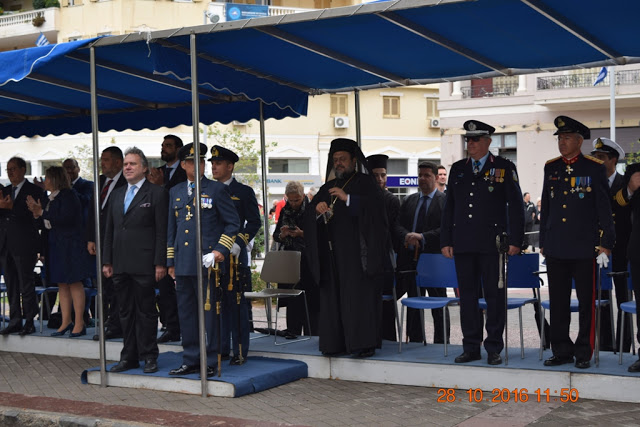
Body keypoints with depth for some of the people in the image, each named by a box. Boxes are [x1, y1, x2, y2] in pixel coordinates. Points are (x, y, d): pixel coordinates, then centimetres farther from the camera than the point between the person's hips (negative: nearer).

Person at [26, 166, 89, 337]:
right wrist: (38, 213, -1)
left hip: (70, 245, -9)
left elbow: (65, 218, -22)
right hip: (55, 245, 9)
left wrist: (42, 213, -14)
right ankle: (66, 322, 14)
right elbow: (47, 224, 16)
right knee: (62, 284, 10)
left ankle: (79, 323, -3)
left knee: (74, 283, -5)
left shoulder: (68, 195, -10)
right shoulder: (51, 198, 15)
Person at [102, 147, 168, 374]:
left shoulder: (157, 193, -2)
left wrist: (160, 263, -12)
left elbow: (162, 231, -7)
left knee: (146, 311, 0)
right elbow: (109, 230, 18)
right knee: (126, 312, 10)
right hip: (120, 265, 6)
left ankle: (149, 357, 8)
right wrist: (107, 261, 11)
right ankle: (129, 357, 17)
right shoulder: (117, 194, 17)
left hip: (144, 264, -6)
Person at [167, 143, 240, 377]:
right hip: (183, 265, 5)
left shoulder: (217, 190, 1)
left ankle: (210, 363, 5)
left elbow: (233, 223, 1)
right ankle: (191, 361, 17)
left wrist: (221, 249, -10)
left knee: (209, 313, -2)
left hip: (207, 262, -5)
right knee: (186, 314, 8)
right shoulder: (176, 192, 16)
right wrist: (171, 261, 15)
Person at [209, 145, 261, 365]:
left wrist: (238, 243, -15)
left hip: (235, 255, -4)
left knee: (237, 303, -2)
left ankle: (240, 351, 3)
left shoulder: (244, 192, 2)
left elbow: (254, 222, -3)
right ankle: (220, 348, 15)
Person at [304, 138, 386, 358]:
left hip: (357, 251, -5)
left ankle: (363, 343, -8)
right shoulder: (328, 187, 20)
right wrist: (317, 209, -11)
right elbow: (309, 216, 11)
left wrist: (347, 199, -23)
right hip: (332, 253, 5)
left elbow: (374, 205, -13)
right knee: (333, 296, 2)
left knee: (359, 295, -9)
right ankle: (335, 342, 6)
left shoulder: (364, 182, 4)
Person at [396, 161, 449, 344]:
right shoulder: (409, 201, 13)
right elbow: (398, 226, 8)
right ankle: (415, 342, 19)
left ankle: (441, 343, 14)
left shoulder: (445, 201, -3)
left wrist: (423, 237, -21)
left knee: (438, 305, 5)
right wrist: (407, 236, -14)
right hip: (411, 258, 5)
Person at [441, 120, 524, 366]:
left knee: (494, 295, 1)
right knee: (467, 295, 7)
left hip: (492, 244, -4)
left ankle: (494, 348, 9)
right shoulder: (458, 169, 13)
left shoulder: (504, 168, 2)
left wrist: (515, 240, -7)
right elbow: (449, 207, 15)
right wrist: (446, 241, 8)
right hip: (463, 244, 4)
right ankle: (471, 347, 14)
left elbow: (515, 206, -1)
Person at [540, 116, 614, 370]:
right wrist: (543, 243, 13)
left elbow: (604, 209, -2)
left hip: (584, 249, -4)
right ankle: (562, 351, 18)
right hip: (556, 250, 4)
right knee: (558, 303, 8)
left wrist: (605, 245, -7)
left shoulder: (594, 169, -3)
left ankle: (584, 353, 12)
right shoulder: (550, 168, 10)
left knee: (586, 302, 3)